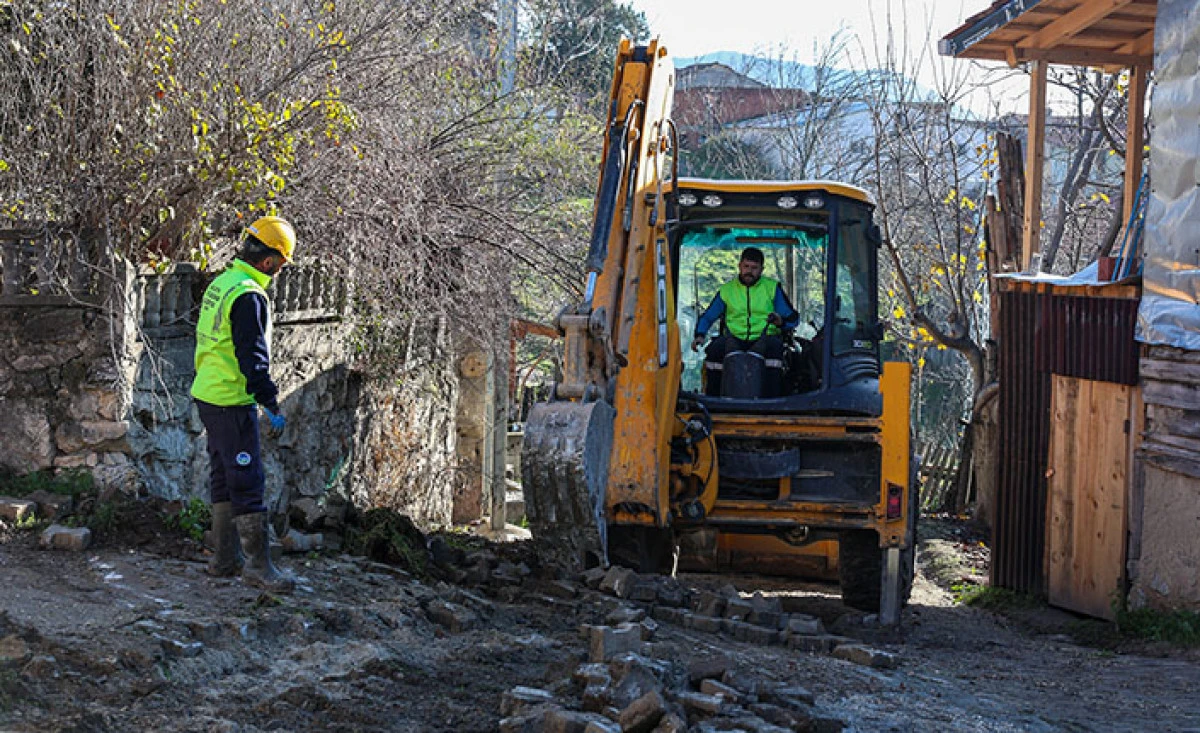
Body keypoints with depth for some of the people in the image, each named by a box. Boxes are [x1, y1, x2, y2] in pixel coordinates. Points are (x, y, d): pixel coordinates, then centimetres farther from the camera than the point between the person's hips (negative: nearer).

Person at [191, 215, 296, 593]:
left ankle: (226, 558, 23)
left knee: (224, 475, 16)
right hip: (232, 402, -10)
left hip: (207, 394, 10)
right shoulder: (249, 296, -19)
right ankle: (258, 565, -5)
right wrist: (272, 406, -20)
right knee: (247, 480, -7)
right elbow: (252, 357, -23)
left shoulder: (220, 284, 12)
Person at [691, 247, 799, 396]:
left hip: (764, 338, -1)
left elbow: (793, 317, 10)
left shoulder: (772, 288, 15)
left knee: (774, 345, -37)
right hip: (734, 339, 1)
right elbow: (707, 317, 19)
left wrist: (781, 321, -14)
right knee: (715, 348, -32)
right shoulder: (727, 290, 18)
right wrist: (700, 335, -2)